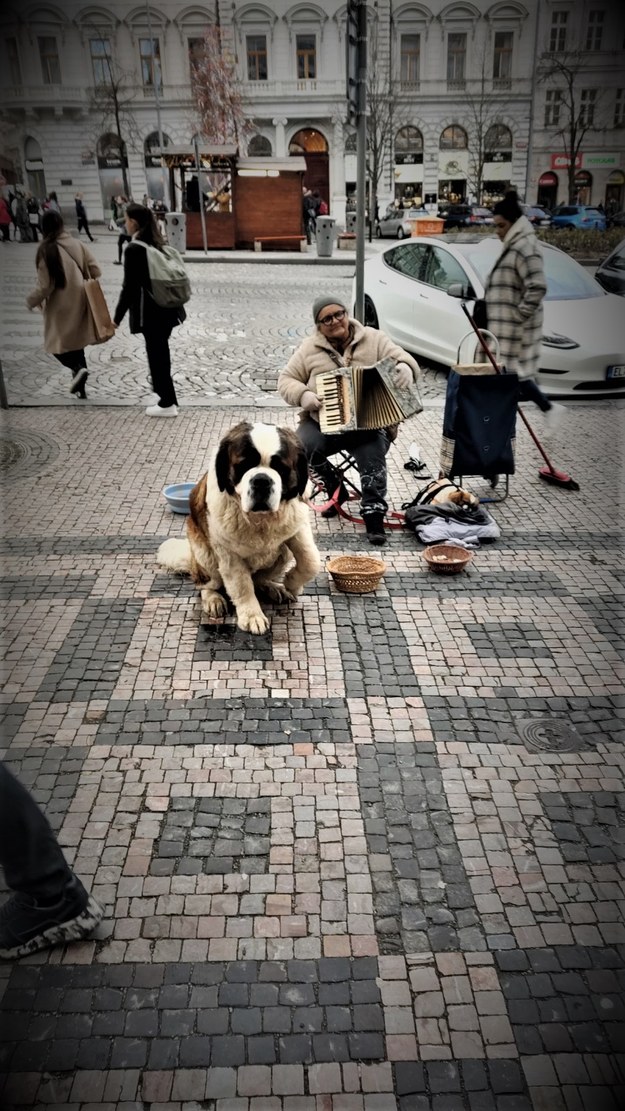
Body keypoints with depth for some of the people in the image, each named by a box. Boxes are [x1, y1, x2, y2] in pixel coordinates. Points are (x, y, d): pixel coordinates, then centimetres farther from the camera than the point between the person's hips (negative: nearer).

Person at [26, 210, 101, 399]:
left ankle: (77, 368, -15)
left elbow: (45, 286, -15)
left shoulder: (46, 250, -16)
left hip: (61, 306, -5)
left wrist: (31, 301, 2)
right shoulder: (76, 244, -3)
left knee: (56, 344, 12)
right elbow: (96, 271, 1)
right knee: (75, 342, 16)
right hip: (79, 303, 5)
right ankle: (80, 389, 18)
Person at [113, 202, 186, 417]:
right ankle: (163, 390, 33)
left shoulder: (134, 249, -15)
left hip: (150, 312, -8)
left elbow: (129, 287, -17)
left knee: (155, 354, 1)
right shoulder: (159, 244, 8)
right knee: (160, 352, 20)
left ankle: (168, 403, 7)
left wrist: (117, 318, -11)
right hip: (167, 308, 8)